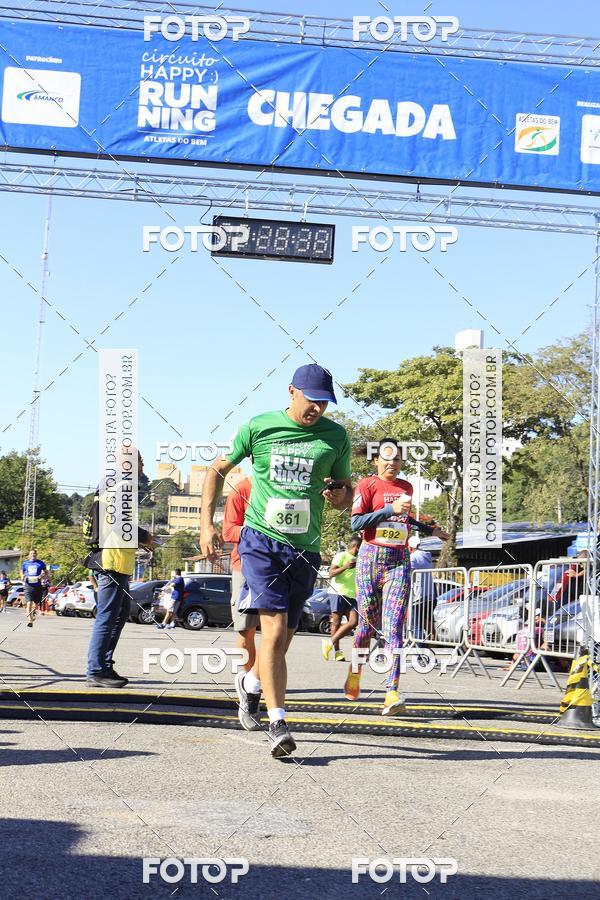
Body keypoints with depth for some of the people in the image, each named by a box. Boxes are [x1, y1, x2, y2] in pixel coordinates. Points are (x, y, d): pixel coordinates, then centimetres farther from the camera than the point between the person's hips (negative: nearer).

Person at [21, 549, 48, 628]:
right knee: (29, 603, -15)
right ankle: (30, 621, -19)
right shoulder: (25, 563, 10)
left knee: (37, 603, 13)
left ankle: (34, 612, 46)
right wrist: (23, 578, 1)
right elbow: (22, 572, 23)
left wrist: (42, 576, -10)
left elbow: (46, 572, 12)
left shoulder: (40, 563, 6)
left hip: (38, 586, 1)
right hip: (28, 586, -1)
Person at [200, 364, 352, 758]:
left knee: (283, 639, 12)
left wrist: (340, 495, -11)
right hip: (261, 540, -3)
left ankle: (250, 684, 43)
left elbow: (347, 494, 14)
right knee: (274, 629, -17)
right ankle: (278, 724, -15)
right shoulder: (258, 428, -1)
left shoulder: (336, 436, 4)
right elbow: (218, 470, 11)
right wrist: (207, 524, 3)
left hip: (305, 548, 3)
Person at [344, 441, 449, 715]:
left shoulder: (406, 487, 15)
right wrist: (391, 509, -18)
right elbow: (356, 523, -12)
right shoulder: (367, 484, -2)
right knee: (368, 621, 7)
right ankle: (355, 672, 34)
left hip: (400, 561, 3)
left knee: (393, 627, -9)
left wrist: (429, 530, 36)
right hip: (371, 558, -3)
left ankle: (392, 693, -20)